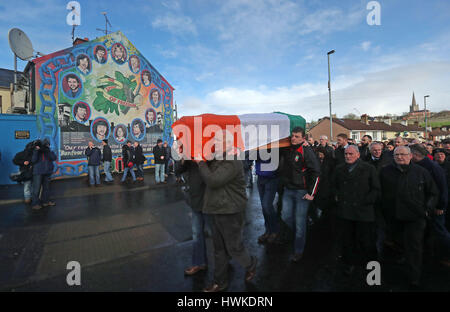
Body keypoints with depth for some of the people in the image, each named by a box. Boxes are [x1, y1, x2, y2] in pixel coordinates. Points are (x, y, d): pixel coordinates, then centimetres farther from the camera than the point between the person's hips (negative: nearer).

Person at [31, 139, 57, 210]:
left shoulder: (50, 152, 6)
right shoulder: (36, 151, -2)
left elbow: (54, 158, -10)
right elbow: (33, 160, -14)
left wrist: (48, 151, -21)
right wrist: (36, 151, -21)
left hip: (47, 172, 4)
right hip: (38, 173, -4)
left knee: (46, 187, 14)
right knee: (37, 188, -5)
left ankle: (45, 201, 26)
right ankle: (35, 204, 3)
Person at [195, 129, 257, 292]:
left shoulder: (232, 163, -21)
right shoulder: (217, 159, 10)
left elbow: (213, 181, -28)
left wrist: (201, 163, -18)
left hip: (230, 213, -9)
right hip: (216, 211, 9)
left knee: (234, 247, 8)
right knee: (219, 249, 18)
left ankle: (251, 266, 39)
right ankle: (220, 282, 35)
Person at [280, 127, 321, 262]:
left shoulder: (306, 151, -12)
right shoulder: (286, 149, 3)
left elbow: (316, 172, -12)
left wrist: (311, 193, -13)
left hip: (302, 191, -5)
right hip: (287, 190, 6)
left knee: (300, 222, 3)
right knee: (286, 217, 13)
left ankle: (298, 251, 18)